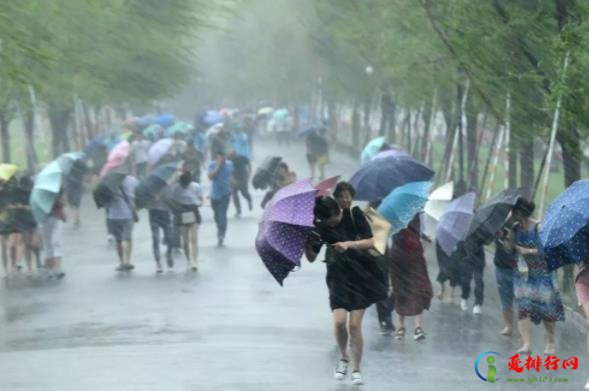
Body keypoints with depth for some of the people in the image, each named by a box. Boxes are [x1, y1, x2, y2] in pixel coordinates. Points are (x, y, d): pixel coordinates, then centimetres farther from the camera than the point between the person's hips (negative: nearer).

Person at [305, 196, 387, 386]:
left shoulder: (354, 215, -10)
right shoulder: (320, 227, -5)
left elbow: (370, 242, -12)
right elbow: (311, 257, 0)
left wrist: (349, 244, -27)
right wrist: (306, 244, -22)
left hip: (360, 276, -2)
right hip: (338, 278, 2)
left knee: (354, 325, -7)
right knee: (339, 321, -15)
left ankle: (356, 370, 8)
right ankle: (343, 357, 14)